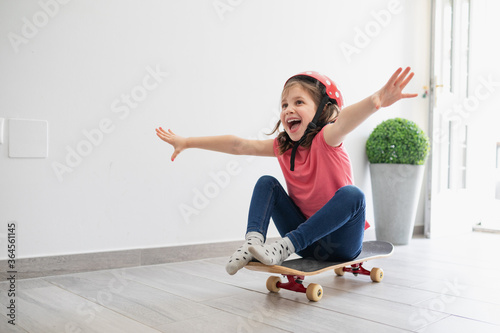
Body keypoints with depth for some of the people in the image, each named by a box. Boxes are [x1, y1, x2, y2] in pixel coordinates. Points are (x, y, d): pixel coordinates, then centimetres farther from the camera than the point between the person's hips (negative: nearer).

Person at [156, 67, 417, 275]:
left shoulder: (326, 139, -19)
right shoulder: (283, 146, -1)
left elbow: (343, 121, -42)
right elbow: (238, 145, -1)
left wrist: (375, 101, -65)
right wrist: (186, 142, 0)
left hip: (340, 242, -4)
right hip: (306, 239, 5)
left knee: (352, 194, -32)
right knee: (266, 183, -5)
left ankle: (284, 247, -30)